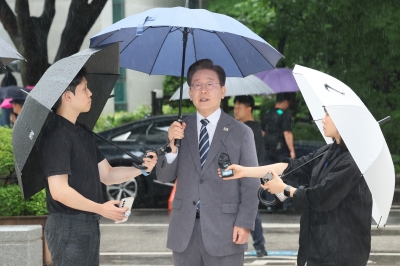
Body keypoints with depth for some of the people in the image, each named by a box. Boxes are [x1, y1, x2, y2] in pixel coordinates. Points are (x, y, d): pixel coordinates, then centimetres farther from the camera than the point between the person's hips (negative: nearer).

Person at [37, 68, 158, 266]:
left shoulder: (82, 132, 15)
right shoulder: (56, 136, -17)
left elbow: (107, 175, 16)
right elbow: (59, 191, -23)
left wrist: (141, 168, 1)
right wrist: (101, 209, -18)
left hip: (88, 225, 10)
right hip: (69, 227, -10)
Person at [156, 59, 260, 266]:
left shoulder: (241, 133, 1)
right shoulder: (179, 128, 9)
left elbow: (251, 184, -1)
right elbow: (164, 176, 7)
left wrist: (245, 224, -11)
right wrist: (172, 146, -11)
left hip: (224, 231, -3)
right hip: (184, 231, 3)